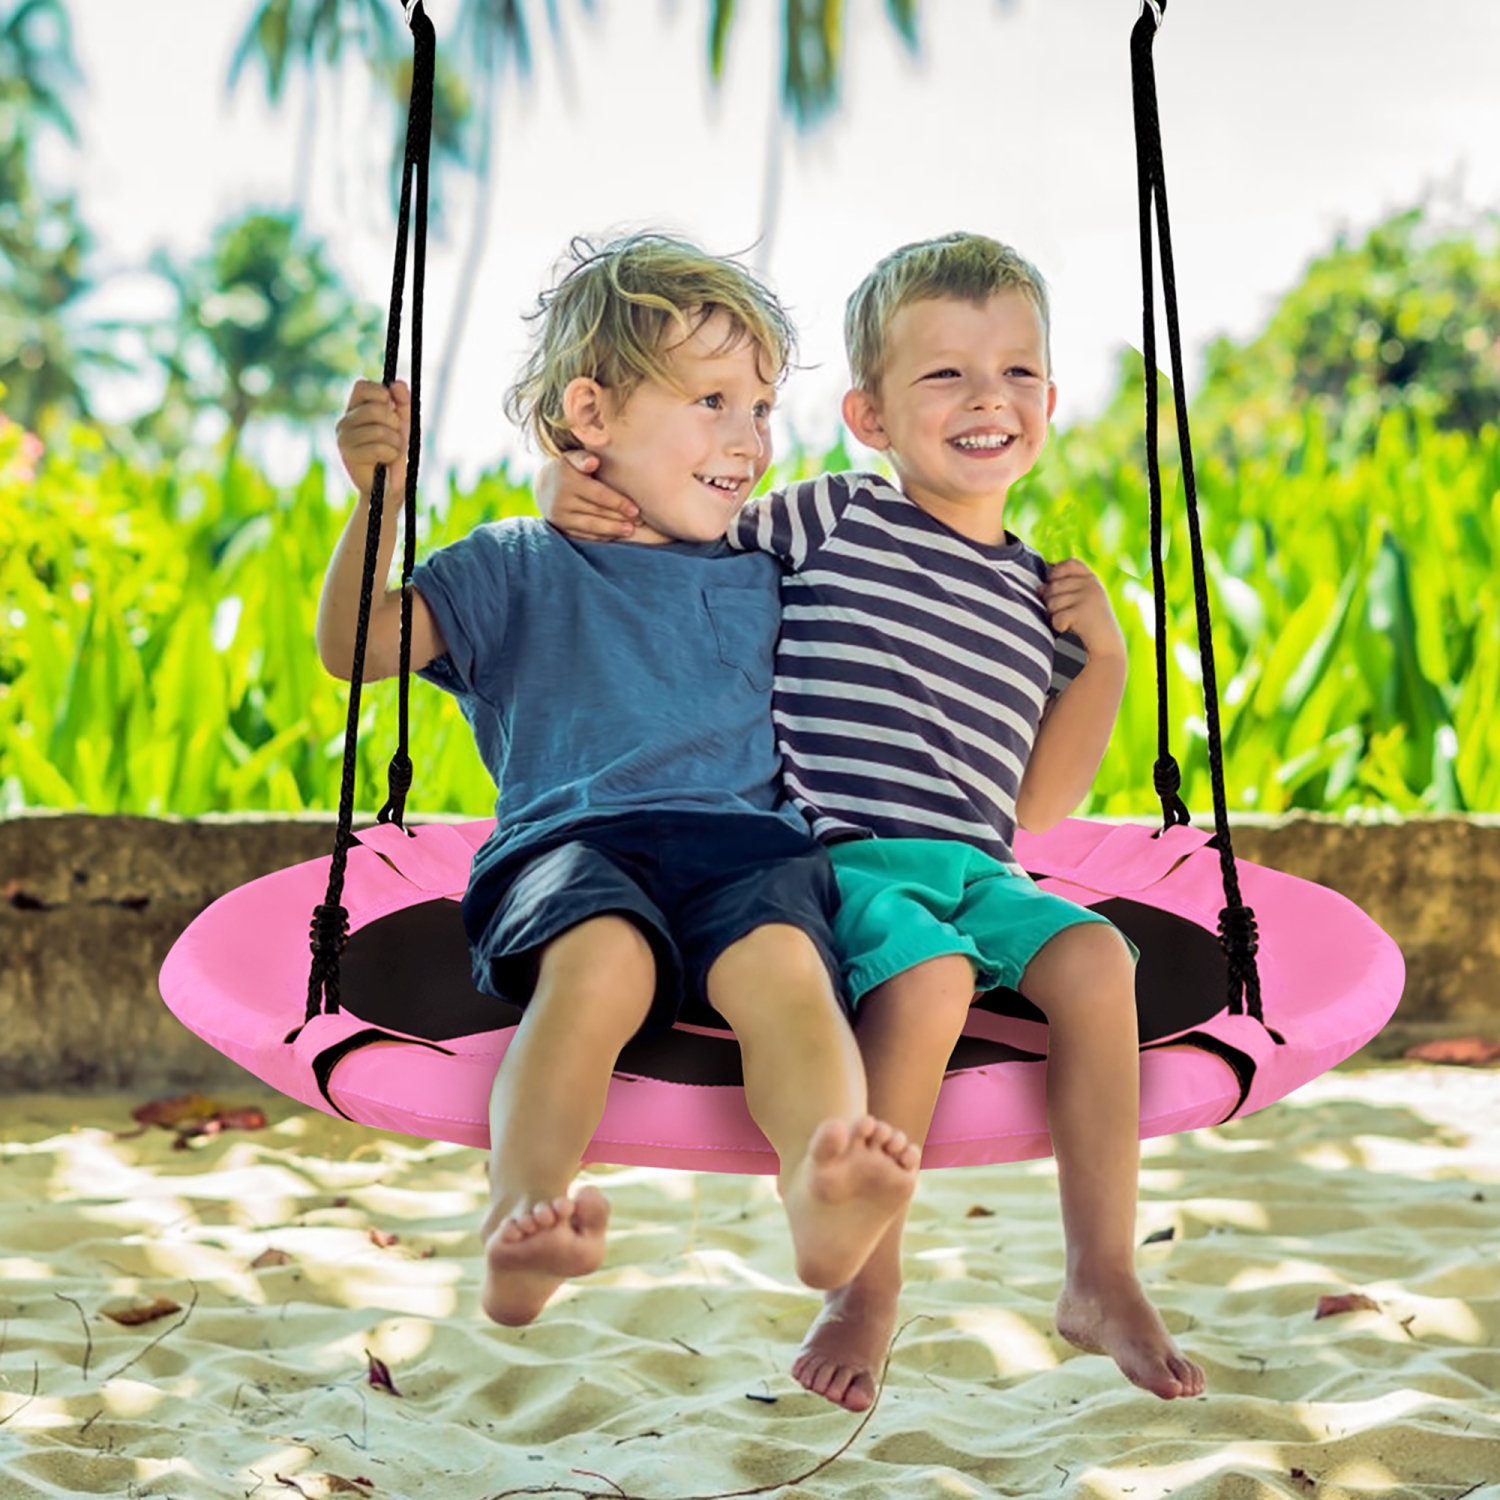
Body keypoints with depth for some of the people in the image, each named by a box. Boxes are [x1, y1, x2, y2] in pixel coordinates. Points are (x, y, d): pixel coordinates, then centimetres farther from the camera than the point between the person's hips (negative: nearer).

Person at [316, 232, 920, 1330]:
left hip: (748, 845, 2)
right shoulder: (520, 567, 19)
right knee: (602, 960, -38)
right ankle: (521, 1212, -55)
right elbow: (356, 647, 11)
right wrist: (378, 498, -3)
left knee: (784, 963, -35)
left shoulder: (761, 584, 29)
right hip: (574, 844, -1)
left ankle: (822, 1197, -62)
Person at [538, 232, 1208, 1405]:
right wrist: (578, 499, -5)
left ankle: (1104, 1278, -15)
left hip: (977, 867, 5)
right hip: (835, 857, -4)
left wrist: (1103, 661, 11)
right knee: (931, 976, -35)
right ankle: (868, 1286, -19)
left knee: (1092, 955, -26)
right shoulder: (827, 523, 6)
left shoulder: (1039, 594, 19)